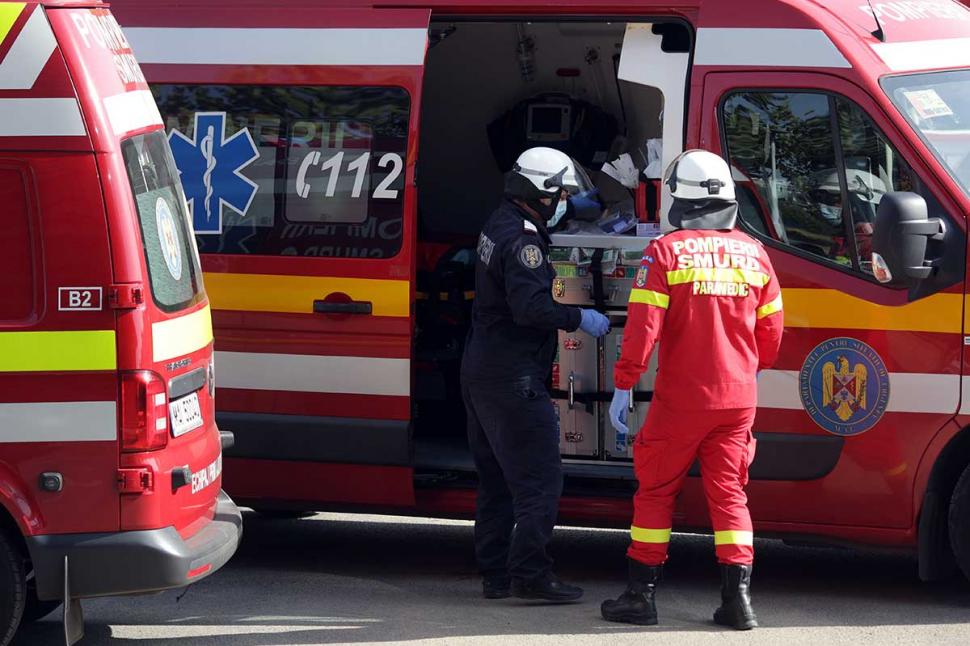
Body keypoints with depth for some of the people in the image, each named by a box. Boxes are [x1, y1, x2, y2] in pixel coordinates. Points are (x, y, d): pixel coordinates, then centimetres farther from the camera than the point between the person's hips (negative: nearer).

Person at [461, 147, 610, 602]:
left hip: (480, 372, 11)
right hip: (512, 377, -11)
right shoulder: (522, 239, -17)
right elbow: (529, 306, -28)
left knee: (496, 479, 14)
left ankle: (495, 573, 16)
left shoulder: (499, 225, 14)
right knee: (539, 479, -9)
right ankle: (529, 573, -13)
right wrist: (579, 319, -16)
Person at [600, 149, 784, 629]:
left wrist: (623, 385, -8)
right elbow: (771, 333, 11)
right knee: (729, 493, 9)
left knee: (656, 491, 7)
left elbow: (643, 325, -14)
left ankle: (641, 594, 9)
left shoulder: (667, 251, -9)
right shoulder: (754, 254, 5)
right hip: (737, 400, 4)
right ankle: (737, 597, 1)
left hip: (680, 400, -4)